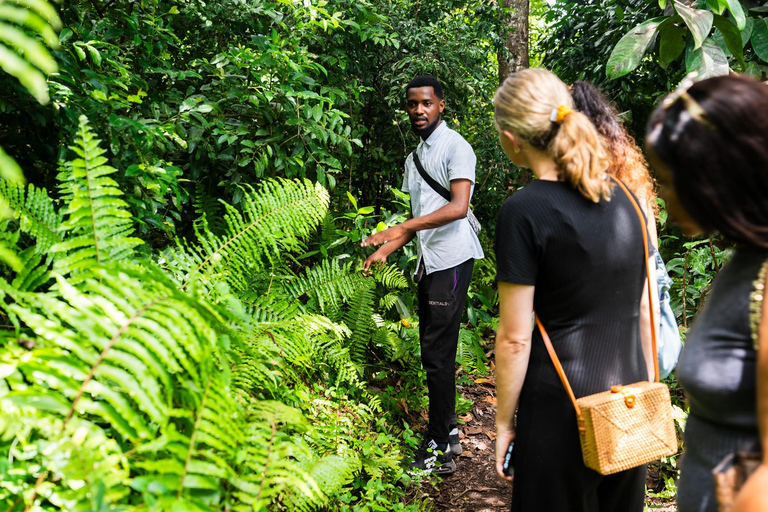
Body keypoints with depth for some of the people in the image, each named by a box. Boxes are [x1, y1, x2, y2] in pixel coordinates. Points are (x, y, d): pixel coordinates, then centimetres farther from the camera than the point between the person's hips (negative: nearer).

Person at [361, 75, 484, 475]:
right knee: (433, 352, 12)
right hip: (428, 261, 8)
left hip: (451, 260, -8)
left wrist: (402, 227, -26)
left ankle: (439, 450, -2)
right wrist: (385, 249, 11)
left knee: (438, 354, -9)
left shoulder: (455, 147, -6)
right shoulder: (414, 158, 20)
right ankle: (447, 431, 24)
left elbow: (458, 207, -20)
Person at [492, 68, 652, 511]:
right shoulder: (623, 198, 3)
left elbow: (515, 338, -14)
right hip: (631, 404, 6)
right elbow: (644, 309, 9)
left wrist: (504, 422, -3)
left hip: (563, 408, -6)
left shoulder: (524, 212, -16)